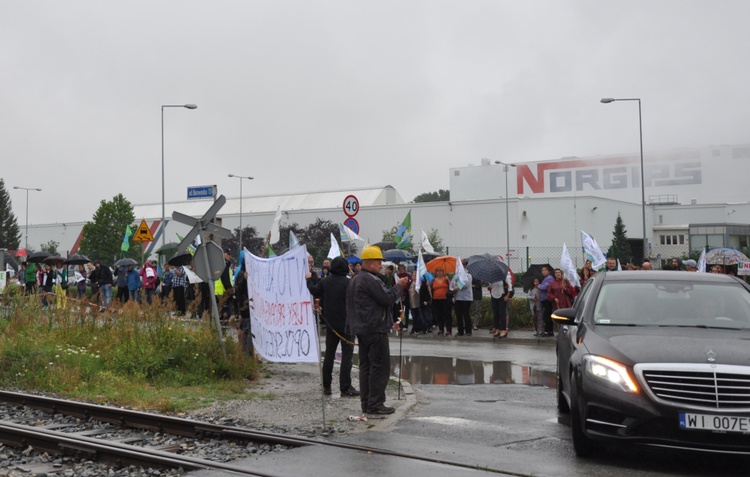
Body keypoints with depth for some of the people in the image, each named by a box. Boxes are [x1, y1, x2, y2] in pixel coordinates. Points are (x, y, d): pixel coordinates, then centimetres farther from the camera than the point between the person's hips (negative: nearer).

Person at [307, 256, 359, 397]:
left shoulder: (325, 281, 1)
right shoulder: (348, 283, -16)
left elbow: (315, 292, 18)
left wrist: (309, 280, 33)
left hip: (330, 324, 6)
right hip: (346, 324, -5)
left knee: (329, 354, 14)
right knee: (346, 355, -2)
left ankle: (326, 386, 18)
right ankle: (345, 387, -5)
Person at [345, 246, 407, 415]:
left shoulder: (355, 280, 16)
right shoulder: (370, 280, -16)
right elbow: (387, 298, -18)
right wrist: (399, 286, -4)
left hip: (361, 329, 10)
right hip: (375, 329, -10)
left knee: (366, 365, 12)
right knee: (380, 366, -5)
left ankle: (366, 403, 15)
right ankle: (375, 404, -3)